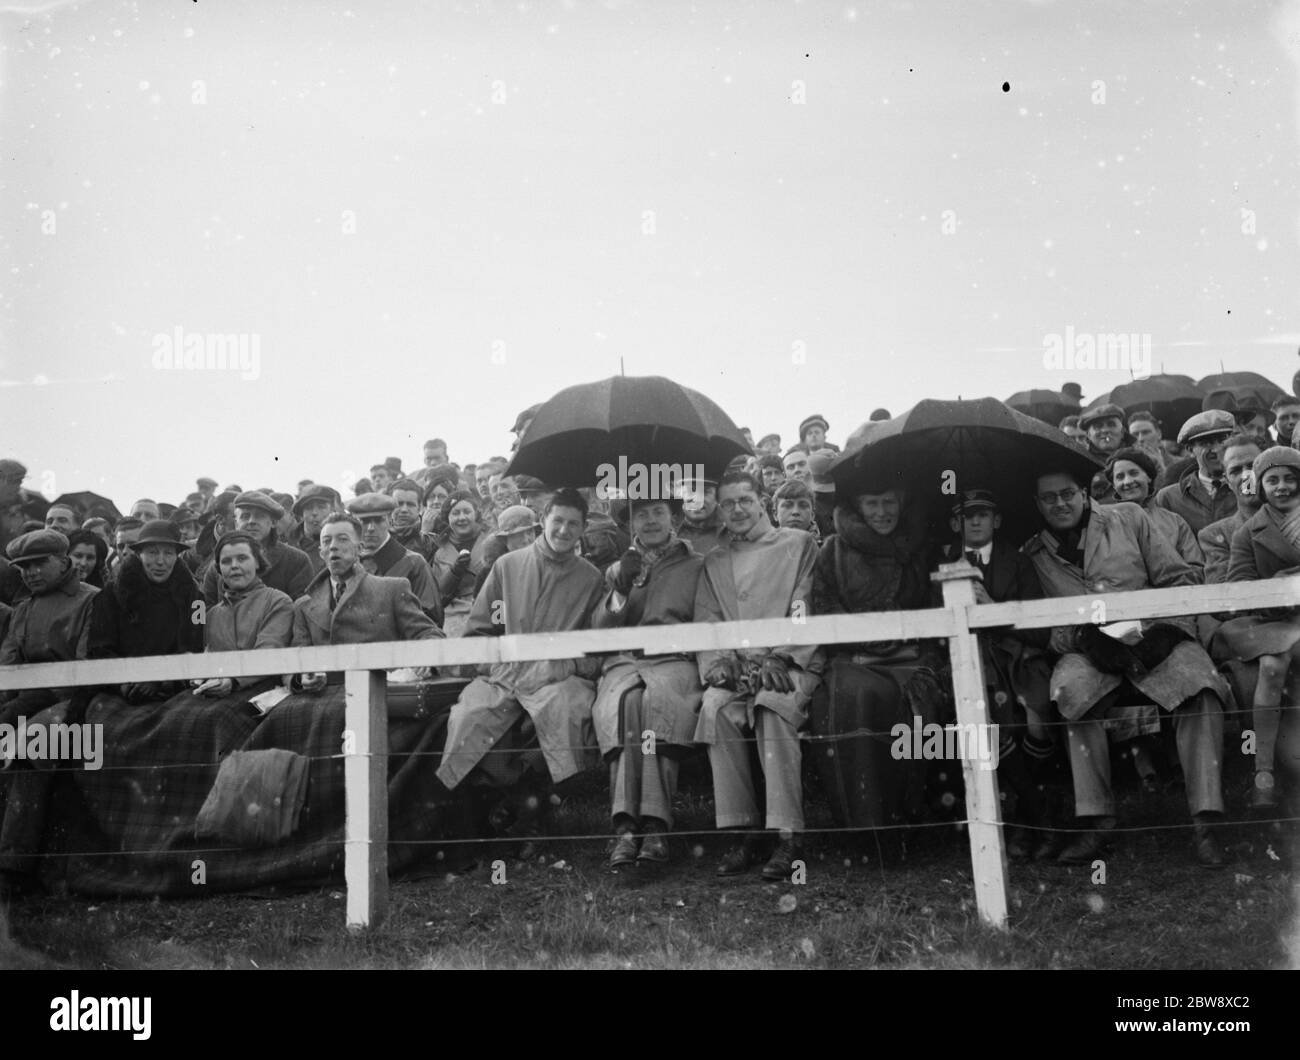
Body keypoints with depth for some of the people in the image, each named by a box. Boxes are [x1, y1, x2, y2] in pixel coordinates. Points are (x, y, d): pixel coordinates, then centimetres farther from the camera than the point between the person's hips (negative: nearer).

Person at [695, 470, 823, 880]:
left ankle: (788, 834, -33)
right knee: (714, 707, -30)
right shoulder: (714, 562, 22)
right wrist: (719, 661, -9)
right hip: (736, 668, 3)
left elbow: (805, 610, -1)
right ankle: (741, 830, -25)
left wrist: (776, 659, -15)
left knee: (772, 707, -35)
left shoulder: (799, 544, 11)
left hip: (791, 662, -3)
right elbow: (706, 620, 12)